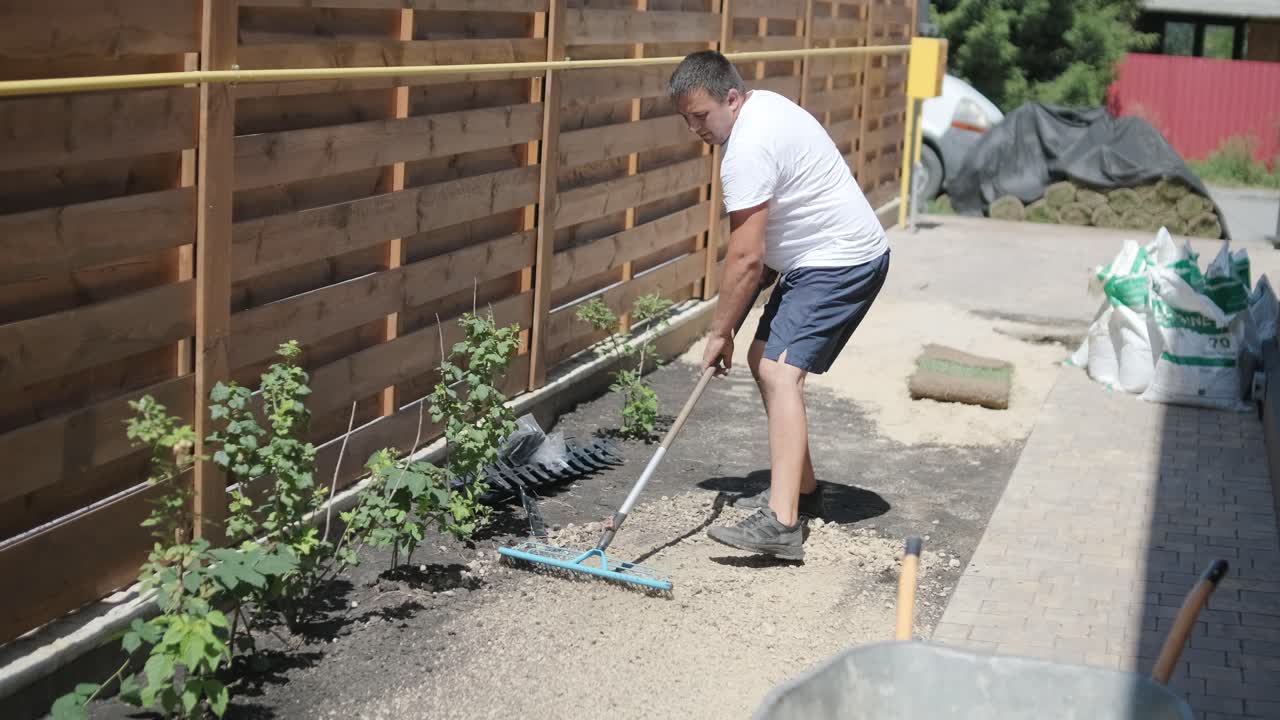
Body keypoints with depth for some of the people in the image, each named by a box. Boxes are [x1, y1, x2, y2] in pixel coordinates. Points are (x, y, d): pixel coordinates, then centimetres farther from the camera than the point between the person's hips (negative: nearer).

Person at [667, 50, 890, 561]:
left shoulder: (747, 150, -24)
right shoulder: (763, 105, 9)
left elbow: (745, 257, -24)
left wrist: (719, 333, -15)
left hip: (840, 262, -11)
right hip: (817, 257, 11)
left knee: (779, 372, -22)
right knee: (763, 359, 18)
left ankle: (781, 524, -32)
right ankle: (801, 488, 29)